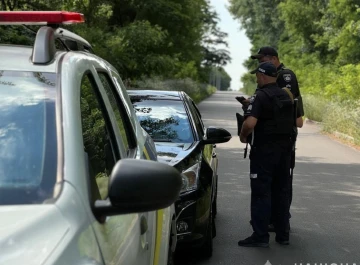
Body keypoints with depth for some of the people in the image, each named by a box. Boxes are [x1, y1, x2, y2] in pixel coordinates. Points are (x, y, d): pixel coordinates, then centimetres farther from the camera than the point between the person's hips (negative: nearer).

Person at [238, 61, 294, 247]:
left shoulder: (260, 96, -14)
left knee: (261, 193, -2)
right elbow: (295, 122, 19)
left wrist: (243, 136, -7)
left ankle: (260, 236, 0)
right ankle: (282, 234, 18)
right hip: (284, 149, 7)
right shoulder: (286, 96, 11)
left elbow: (250, 123, -26)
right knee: (282, 192, 12)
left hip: (264, 150, -7)